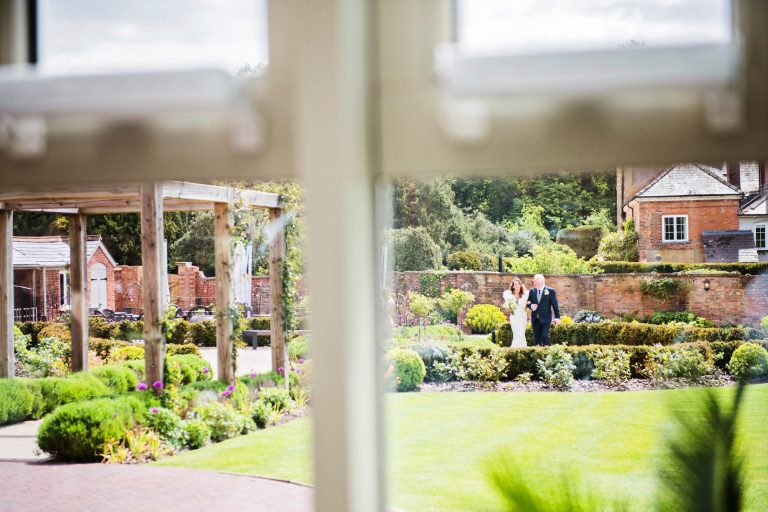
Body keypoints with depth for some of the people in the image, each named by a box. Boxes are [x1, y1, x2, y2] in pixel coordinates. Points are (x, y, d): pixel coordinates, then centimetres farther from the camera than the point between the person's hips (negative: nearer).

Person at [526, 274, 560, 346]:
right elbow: (528, 302, 13)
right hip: (535, 319, 4)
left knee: (545, 336, -14)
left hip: (546, 318, -4)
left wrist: (557, 317, -6)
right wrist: (531, 306, -11)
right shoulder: (532, 291, 9)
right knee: (536, 338, 4)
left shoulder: (550, 291, -2)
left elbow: (555, 304, -2)